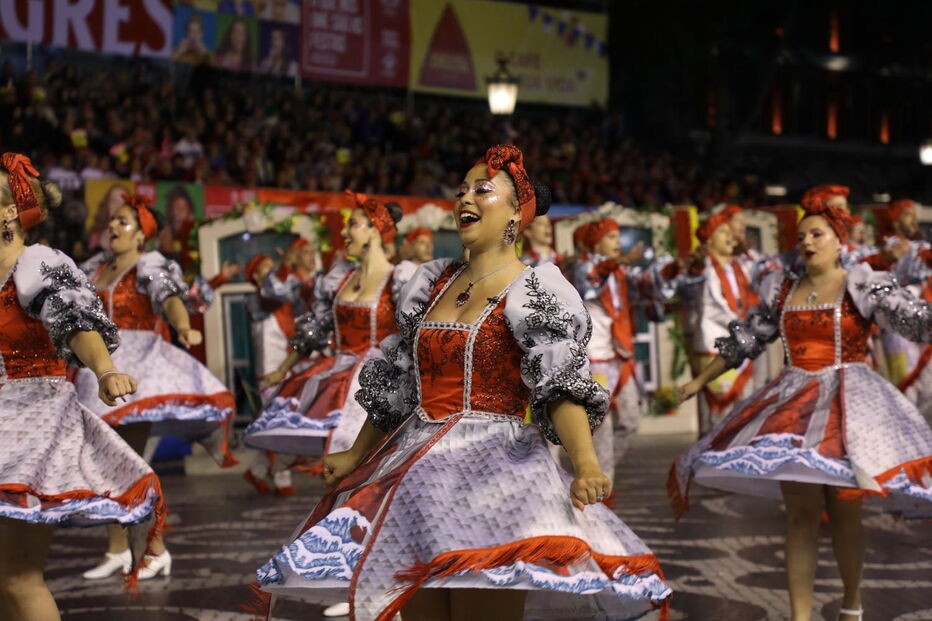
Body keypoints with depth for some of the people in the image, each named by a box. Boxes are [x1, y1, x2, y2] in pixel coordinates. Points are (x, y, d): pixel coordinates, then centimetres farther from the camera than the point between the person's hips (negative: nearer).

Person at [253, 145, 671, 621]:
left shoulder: (534, 293, -4)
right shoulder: (433, 284, 14)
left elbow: (561, 387, -17)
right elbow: (395, 384, 21)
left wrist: (585, 466, -33)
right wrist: (355, 456, 25)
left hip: (491, 470, -6)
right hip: (415, 470, 6)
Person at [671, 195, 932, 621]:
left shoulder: (864, 287, 0)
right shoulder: (782, 291, 13)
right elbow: (742, 342, 21)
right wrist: (699, 381, 25)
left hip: (848, 405, -3)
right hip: (793, 407, 3)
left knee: (843, 513, -1)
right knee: (800, 513, -2)